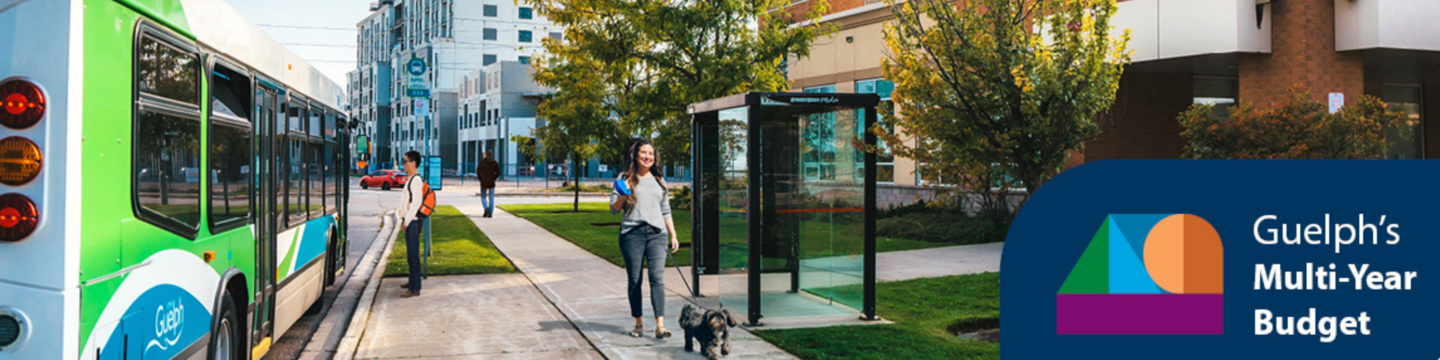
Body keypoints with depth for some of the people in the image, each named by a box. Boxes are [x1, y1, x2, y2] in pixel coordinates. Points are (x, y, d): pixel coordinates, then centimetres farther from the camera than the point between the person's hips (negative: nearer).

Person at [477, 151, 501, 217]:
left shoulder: (482, 162, -3)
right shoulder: (495, 162, 1)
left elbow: (478, 171, -7)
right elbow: (498, 173, -4)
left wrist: (481, 179, 6)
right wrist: (493, 179, 9)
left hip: (484, 183, -1)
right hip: (491, 183, 1)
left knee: (483, 197, 10)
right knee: (491, 198, 8)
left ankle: (486, 208, -15)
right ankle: (490, 213, 4)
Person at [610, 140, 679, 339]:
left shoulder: (659, 180, 20)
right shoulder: (625, 178, 9)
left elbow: (666, 212, 23)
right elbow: (613, 209, 6)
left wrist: (673, 236, 17)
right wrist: (623, 196, -13)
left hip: (656, 233, 2)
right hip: (632, 232, -2)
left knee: (657, 277, -11)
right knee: (634, 279, 1)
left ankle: (660, 325, -16)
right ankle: (639, 323, 13)